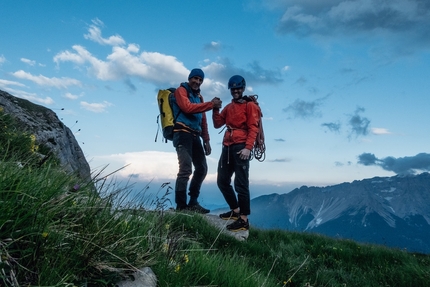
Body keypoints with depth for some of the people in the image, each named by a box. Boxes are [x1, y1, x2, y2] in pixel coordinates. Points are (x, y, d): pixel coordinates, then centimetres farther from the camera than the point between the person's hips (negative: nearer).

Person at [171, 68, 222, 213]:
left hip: (195, 136, 8)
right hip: (183, 134, -8)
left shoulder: (199, 96, 24)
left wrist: (206, 140, 14)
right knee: (186, 169, -15)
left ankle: (193, 202, 15)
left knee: (202, 168, 6)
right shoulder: (181, 91, 2)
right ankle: (181, 205, -9)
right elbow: (188, 108, -18)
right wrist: (211, 104, -16)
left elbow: (203, 120, 21)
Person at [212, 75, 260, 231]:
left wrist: (248, 148, -20)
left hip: (241, 147, -7)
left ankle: (244, 220, -3)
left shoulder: (250, 106, 2)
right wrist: (215, 109, 1)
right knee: (222, 181, 11)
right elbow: (217, 124, 16)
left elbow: (253, 129, -8)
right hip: (227, 147, 8)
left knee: (240, 184, -9)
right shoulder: (228, 107, 22)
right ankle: (235, 210, 26)